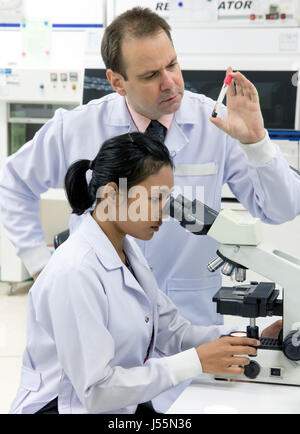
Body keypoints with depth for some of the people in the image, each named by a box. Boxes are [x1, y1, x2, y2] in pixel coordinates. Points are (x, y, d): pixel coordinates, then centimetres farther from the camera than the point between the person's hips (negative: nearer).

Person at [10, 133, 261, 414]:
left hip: (122, 408, 8)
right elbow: (95, 391, -24)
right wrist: (196, 361, -23)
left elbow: (171, 330, 7)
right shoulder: (75, 272, -23)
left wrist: (239, 339, -9)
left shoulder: (128, 251, 5)